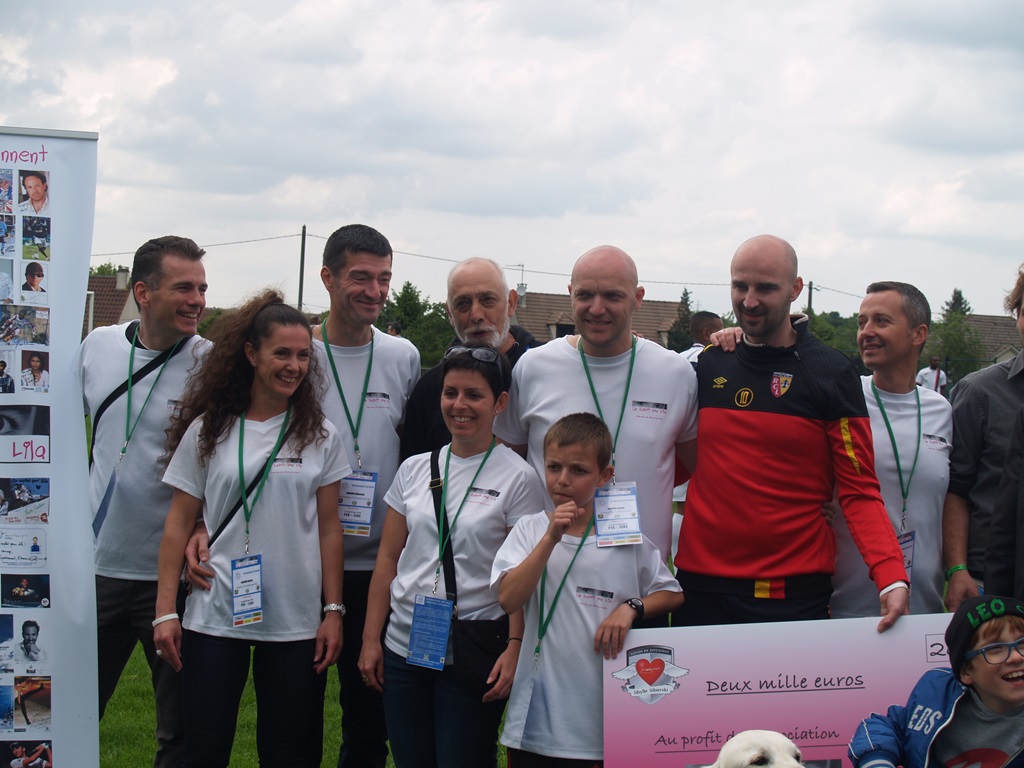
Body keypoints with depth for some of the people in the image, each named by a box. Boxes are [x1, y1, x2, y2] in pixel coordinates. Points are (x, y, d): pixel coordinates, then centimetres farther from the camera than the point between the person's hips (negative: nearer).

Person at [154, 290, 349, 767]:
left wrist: (333, 610, -1)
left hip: (296, 623, 1)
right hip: (214, 619, 0)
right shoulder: (207, 431, 2)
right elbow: (179, 524, 4)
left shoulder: (320, 437, 4)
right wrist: (165, 611, -2)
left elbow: (329, 529, 5)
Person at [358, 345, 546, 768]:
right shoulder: (415, 469, 9)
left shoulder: (517, 478, -4)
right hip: (404, 648, 4)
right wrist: (371, 638, 8)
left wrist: (515, 646, -16)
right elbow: (388, 558, 12)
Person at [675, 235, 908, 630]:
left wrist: (891, 576, -22)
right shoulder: (708, 365, 8)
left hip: (794, 593, -4)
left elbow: (860, 491, -8)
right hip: (701, 586, 4)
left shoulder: (831, 373, -4)